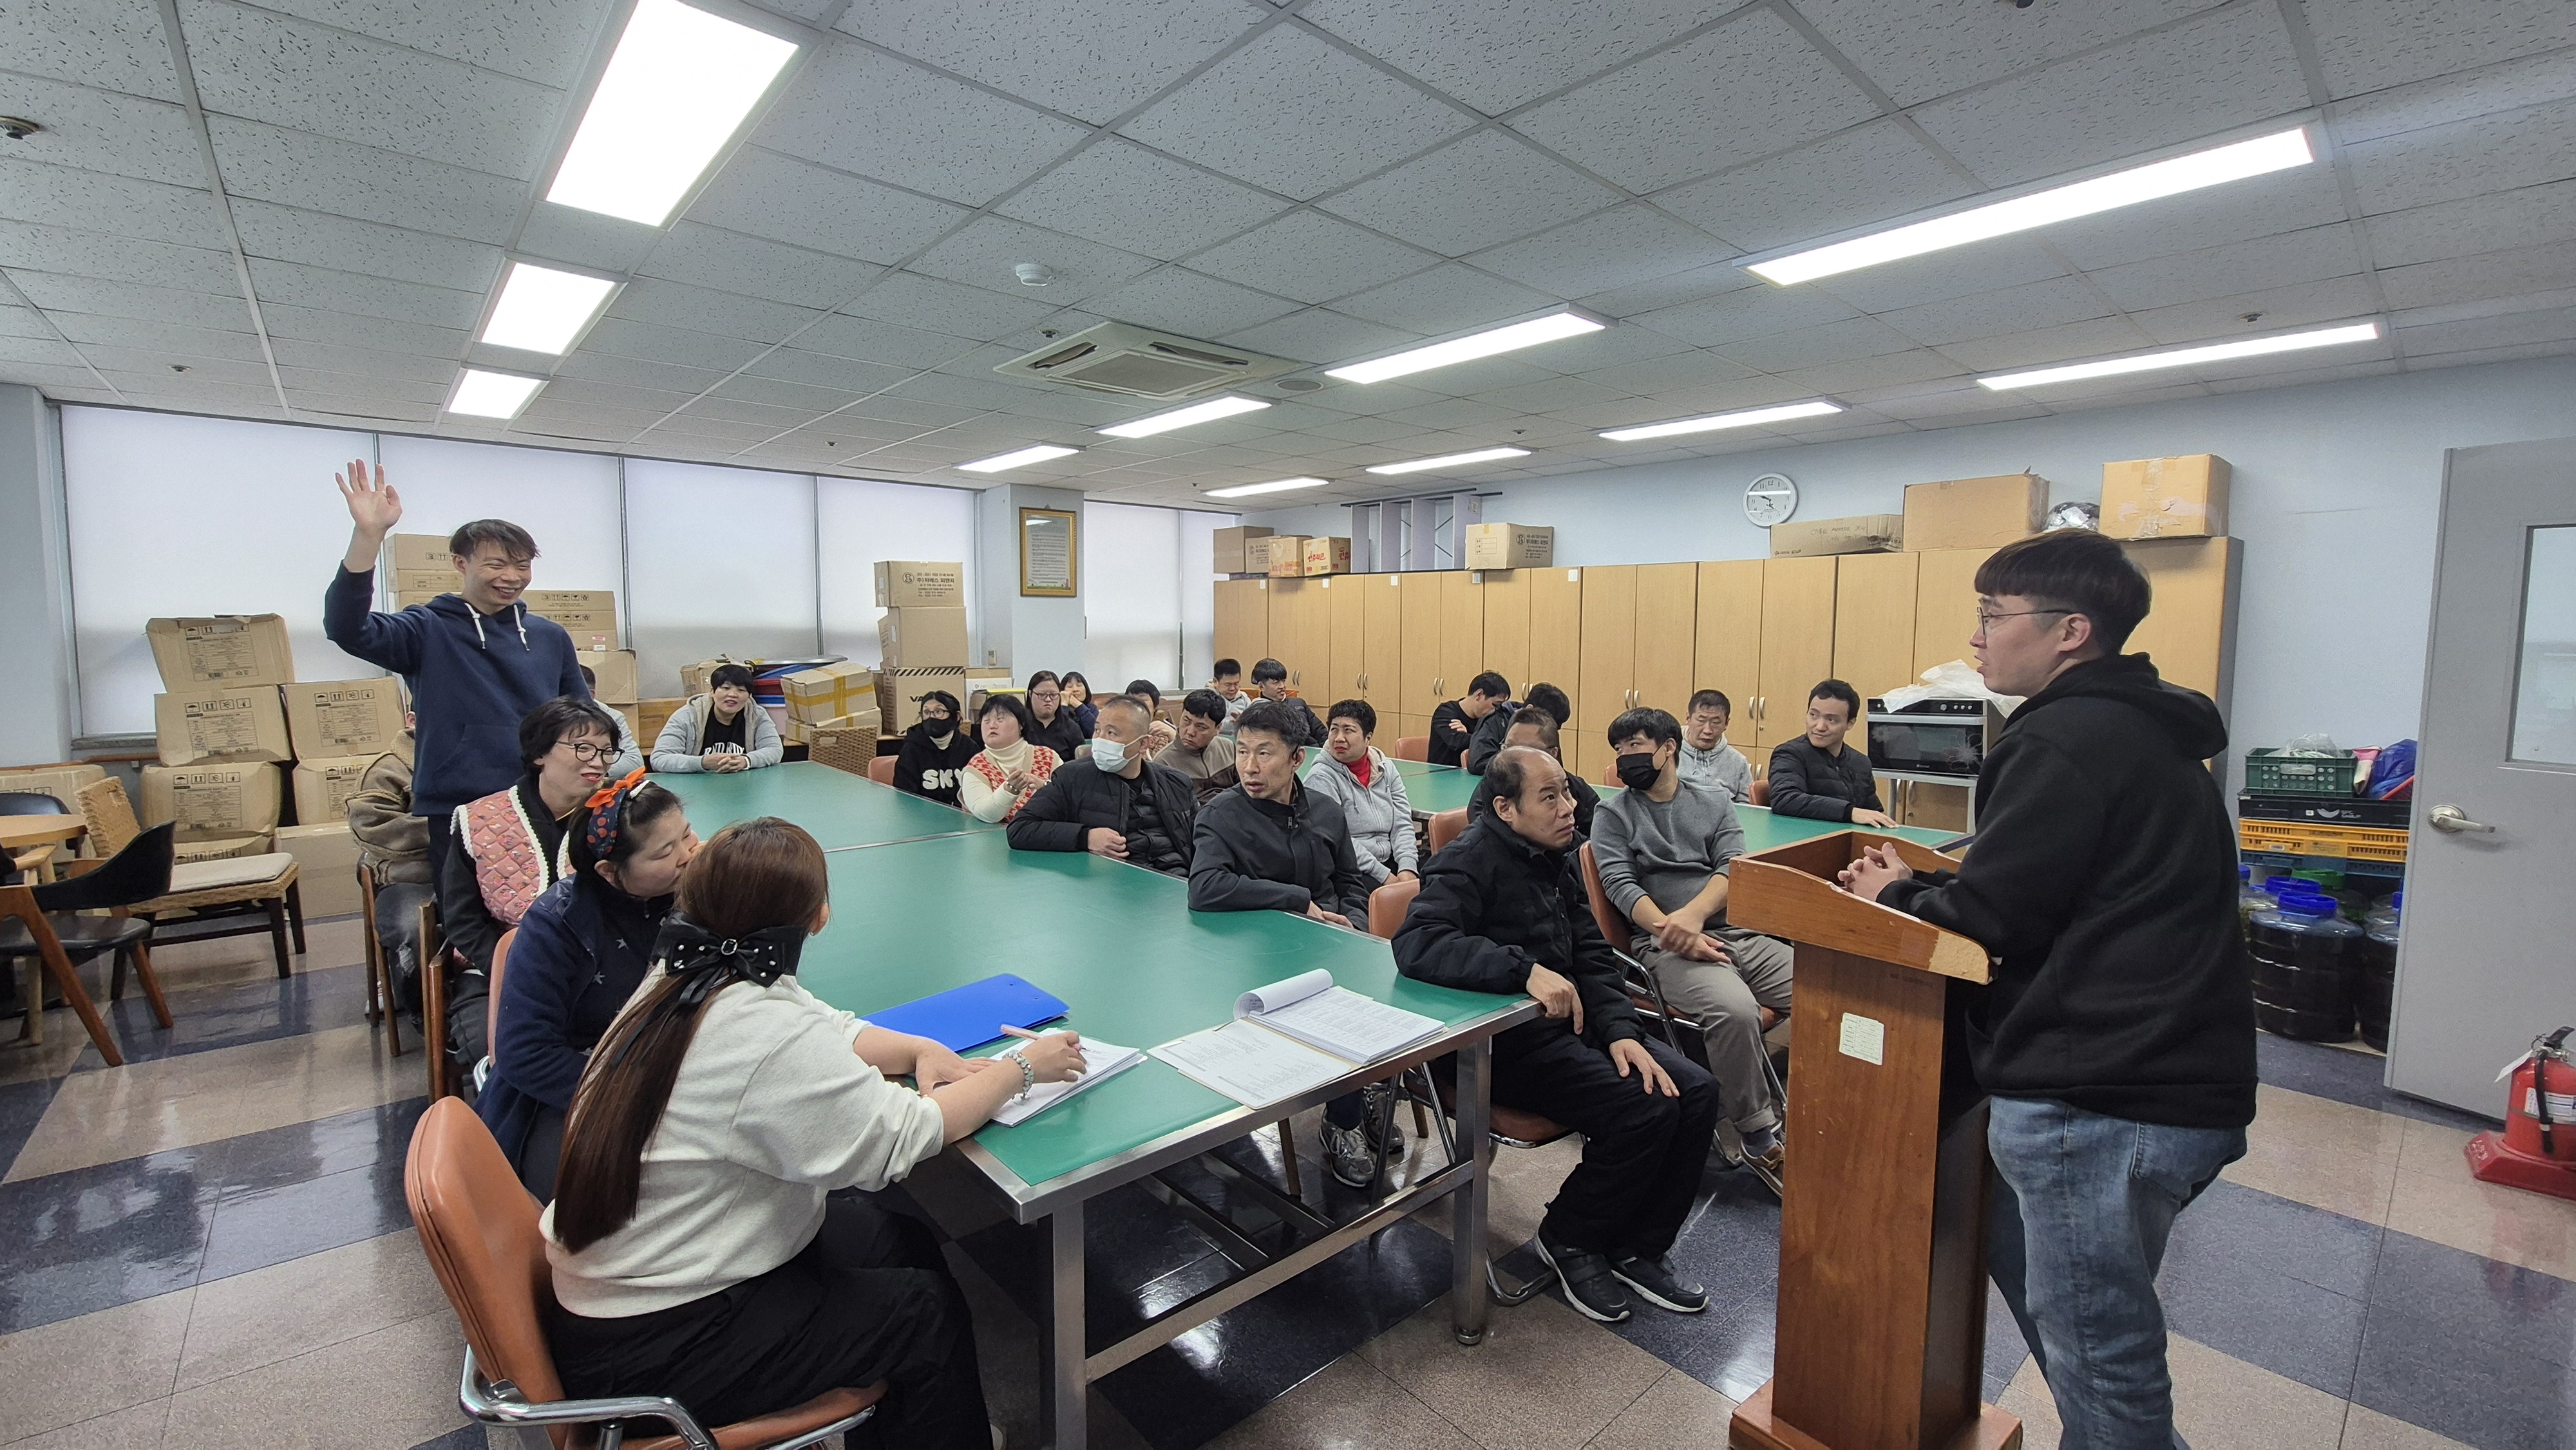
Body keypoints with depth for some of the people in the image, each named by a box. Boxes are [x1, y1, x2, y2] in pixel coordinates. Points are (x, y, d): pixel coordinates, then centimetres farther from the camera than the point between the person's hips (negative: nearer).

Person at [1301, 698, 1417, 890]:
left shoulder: (1386, 769, 10)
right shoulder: (1322, 779, -8)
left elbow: (1402, 824, 8)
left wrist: (1407, 867, -8)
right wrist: (1383, 875, -17)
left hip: (1389, 861, 6)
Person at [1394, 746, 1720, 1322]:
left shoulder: (1556, 859, 10)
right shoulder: (1469, 861, -16)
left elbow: (1592, 953, 11)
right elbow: (1417, 944, -32)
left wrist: (1620, 1031, -5)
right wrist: (1526, 969, -41)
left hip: (1572, 1024, 8)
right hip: (1505, 1042, -8)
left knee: (1696, 1092, -4)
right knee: (1645, 1109, -21)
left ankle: (1638, 1249, 14)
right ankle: (1569, 1240, 6)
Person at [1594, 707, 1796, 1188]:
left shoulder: (1714, 801, 17)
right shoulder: (1613, 815, 10)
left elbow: (1734, 866, 2)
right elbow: (1621, 885, -3)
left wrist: (1694, 914, -19)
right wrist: (1677, 933, -20)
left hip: (1736, 933, 4)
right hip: (1662, 943, -4)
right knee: (1735, 1009, -32)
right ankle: (1760, 1138, -11)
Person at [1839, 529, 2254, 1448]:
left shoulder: (2067, 741, -17)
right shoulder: (2145, 732, 14)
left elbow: (1990, 917, -17)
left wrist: (1896, 899, 1)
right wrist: (1921, 887, 8)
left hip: (2104, 1104, -10)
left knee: (2100, 1365, 4)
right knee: (2019, 1253, 25)